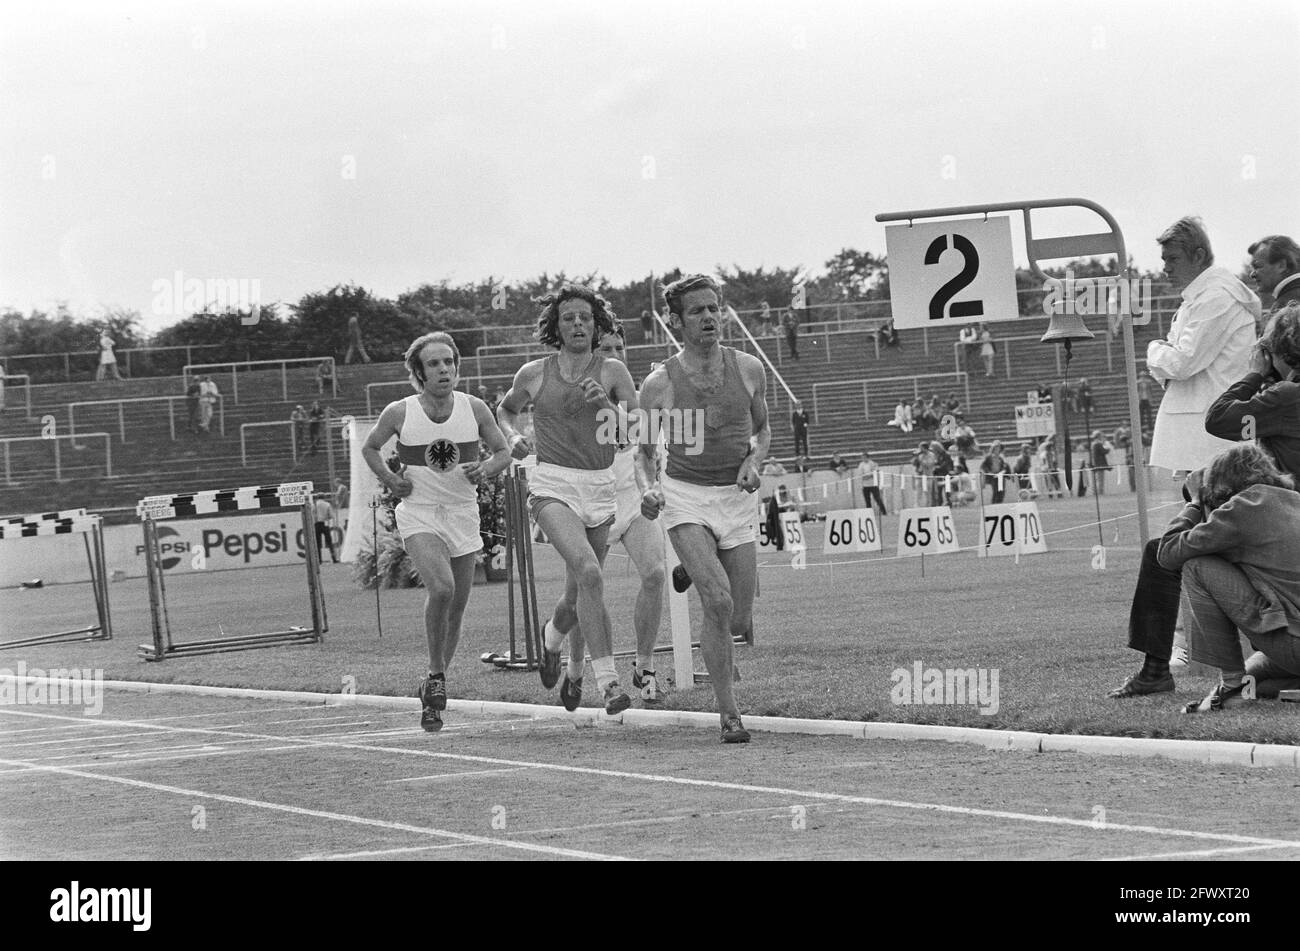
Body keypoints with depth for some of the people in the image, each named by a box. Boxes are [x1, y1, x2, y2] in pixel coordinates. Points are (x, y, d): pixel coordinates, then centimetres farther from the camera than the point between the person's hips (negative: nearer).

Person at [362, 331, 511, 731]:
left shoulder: (473, 408, -3)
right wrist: (389, 480, -5)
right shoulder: (399, 413, -7)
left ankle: (432, 696, 26)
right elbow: (369, 448, 11)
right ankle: (436, 677, -10)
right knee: (441, 587, -27)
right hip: (419, 514, -3)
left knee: (456, 606, 6)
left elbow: (503, 452, 9)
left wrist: (485, 468, -12)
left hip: (462, 514, 3)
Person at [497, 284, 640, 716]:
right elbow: (506, 408, 23)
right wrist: (513, 437, 3)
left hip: (600, 488, 2)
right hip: (552, 485, -2)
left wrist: (608, 406, -19)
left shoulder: (613, 372, 1)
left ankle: (557, 642, 47)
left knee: (578, 595, 12)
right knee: (588, 573, -26)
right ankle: (607, 680, -26)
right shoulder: (534, 374, 3)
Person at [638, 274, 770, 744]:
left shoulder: (748, 369, 1)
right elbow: (646, 449, 8)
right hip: (684, 496, -3)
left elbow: (763, 429, 15)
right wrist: (650, 487, -10)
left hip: (735, 496, 3)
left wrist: (754, 463, -4)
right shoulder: (659, 384, -6)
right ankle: (728, 713, -16)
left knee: (741, 623, 1)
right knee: (718, 601, -23)